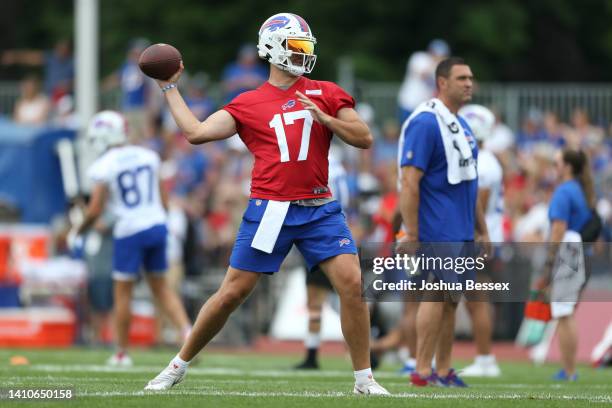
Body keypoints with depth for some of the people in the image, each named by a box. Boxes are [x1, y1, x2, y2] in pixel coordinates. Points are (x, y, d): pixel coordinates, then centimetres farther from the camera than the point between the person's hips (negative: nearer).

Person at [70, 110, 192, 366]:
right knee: (161, 287, 15)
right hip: (157, 225, 5)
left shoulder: (103, 167, -8)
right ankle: (188, 332, -4)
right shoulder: (148, 157, 7)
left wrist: (77, 232, 7)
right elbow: (162, 201, 10)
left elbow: (94, 212, -9)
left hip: (130, 231, -5)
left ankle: (122, 352, 14)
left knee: (122, 292, 8)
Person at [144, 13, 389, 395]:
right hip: (270, 209, -1)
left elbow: (365, 138, 4)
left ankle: (364, 378, 0)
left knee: (352, 283, -12)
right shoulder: (248, 104, 6)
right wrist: (170, 88, 7)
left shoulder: (326, 94, 9)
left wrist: (325, 119, -10)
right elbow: (196, 133, 0)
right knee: (232, 293, 2)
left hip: (319, 209, 1)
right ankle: (179, 366, 17)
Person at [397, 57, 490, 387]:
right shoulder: (425, 123, -12)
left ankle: (443, 371, 13)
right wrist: (411, 235, -21)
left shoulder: (461, 127, 17)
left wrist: (482, 231, 21)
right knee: (436, 296, -10)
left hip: (461, 233, 9)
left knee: (450, 300, 9)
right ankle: (423, 372, -6)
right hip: (437, 232, -9)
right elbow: (410, 182, -17)